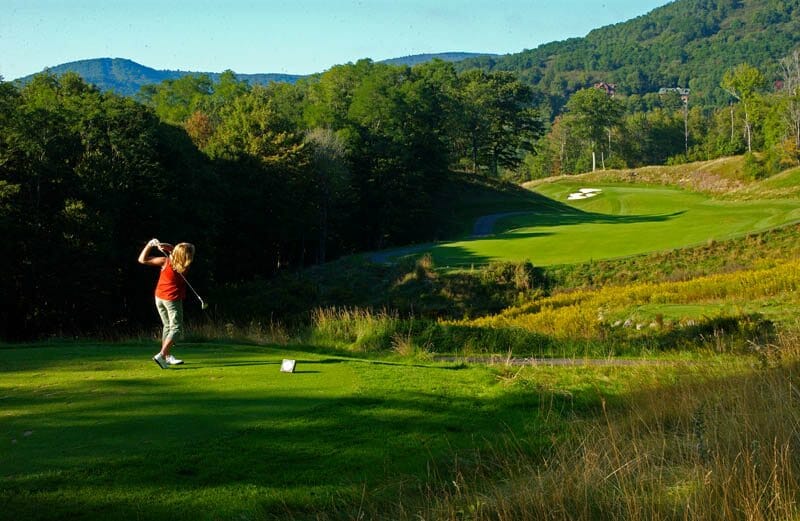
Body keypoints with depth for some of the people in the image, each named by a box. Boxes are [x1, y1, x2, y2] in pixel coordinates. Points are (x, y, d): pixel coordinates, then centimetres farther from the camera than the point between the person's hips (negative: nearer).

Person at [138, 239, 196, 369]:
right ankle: (161, 355, -17)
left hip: (159, 298, 5)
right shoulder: (185, 267, -16)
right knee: (176, 329, 0)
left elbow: (142, 259, -8)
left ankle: (167, 356, 23)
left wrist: (150, 245, -12)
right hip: (172, 299, -5)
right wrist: (167, 246, -15)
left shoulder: (165, 261, -14)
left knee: (168, 326, 19)